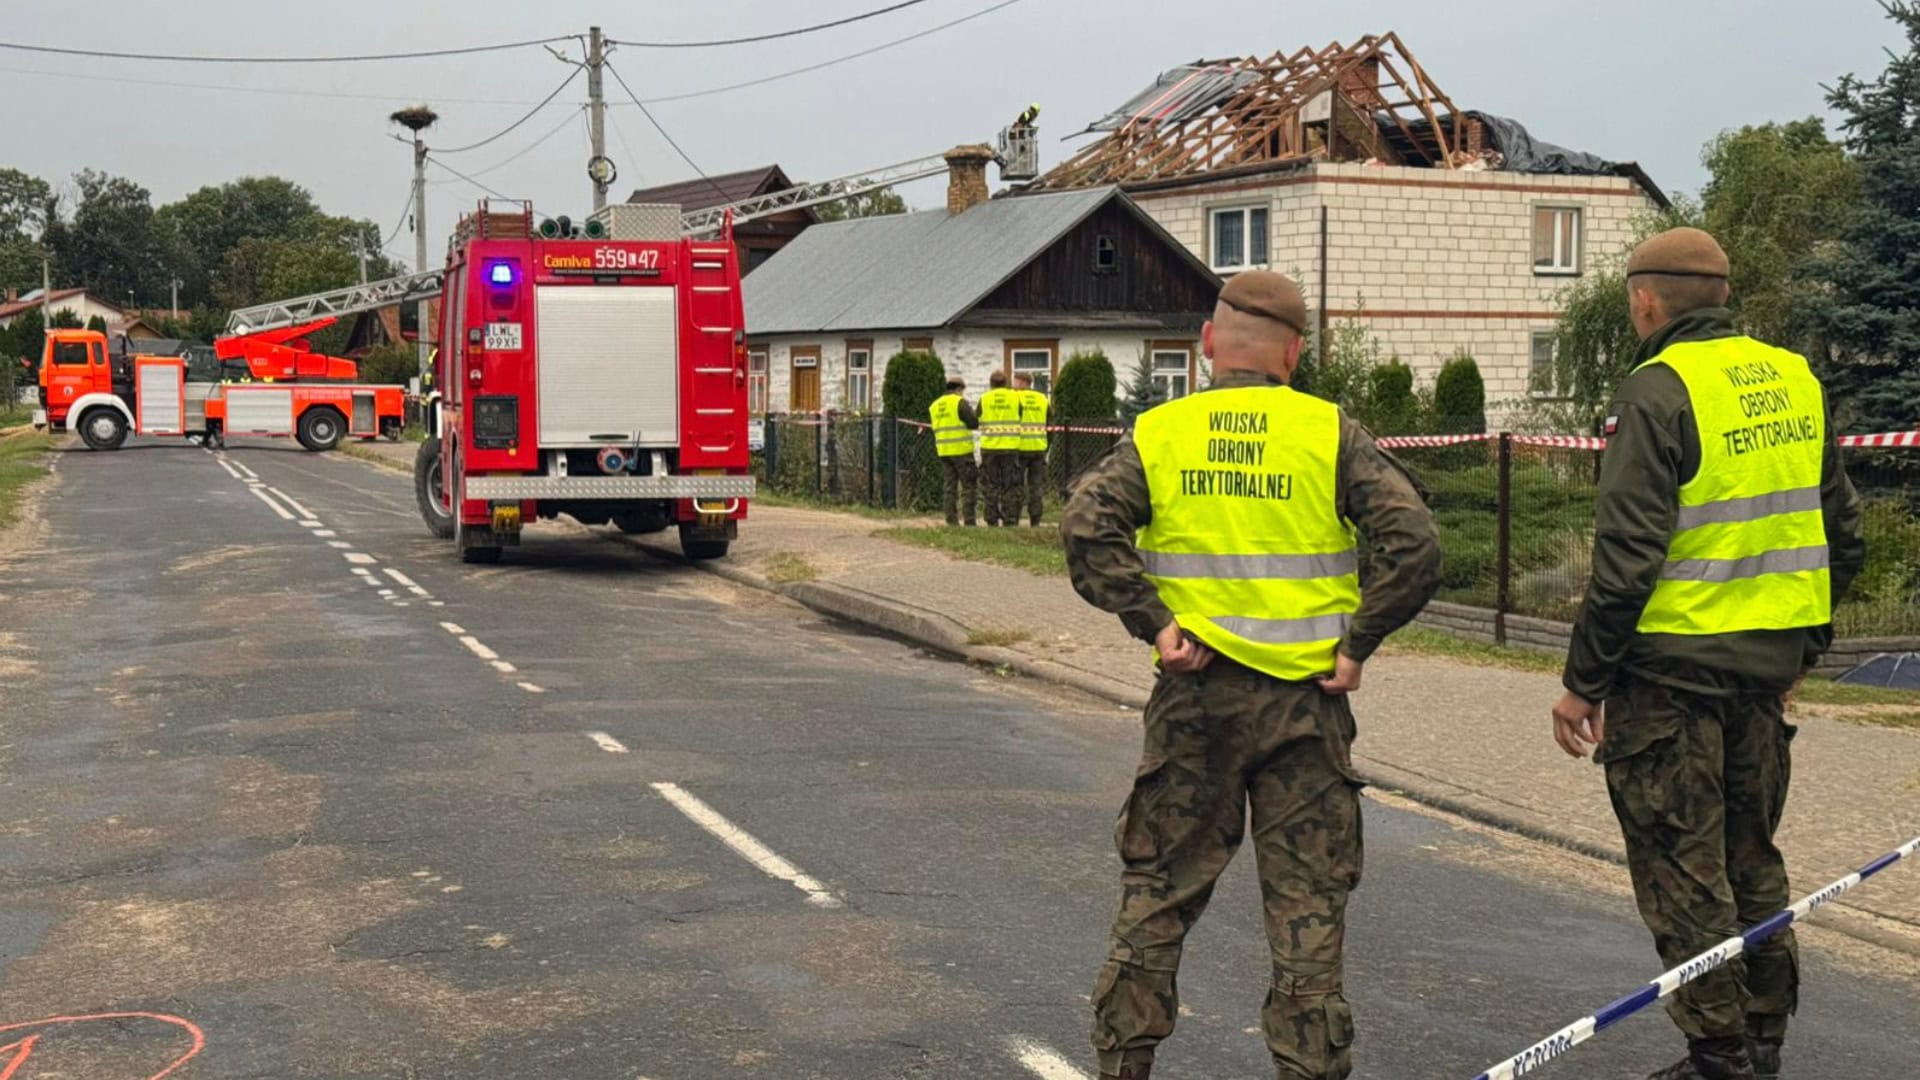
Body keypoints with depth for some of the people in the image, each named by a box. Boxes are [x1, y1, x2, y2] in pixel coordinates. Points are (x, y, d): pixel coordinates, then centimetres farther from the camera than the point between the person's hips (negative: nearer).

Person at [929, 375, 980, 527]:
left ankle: (952, 520, 3)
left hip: (943, 451, 6)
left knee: (949, 486, 7)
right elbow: (973, 423, -13)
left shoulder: (935, 405, 14)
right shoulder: (960, 402, -8)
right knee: (970, 486, -1)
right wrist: (975, 415, 7)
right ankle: (970, 520, -7)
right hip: (962, 450, -6)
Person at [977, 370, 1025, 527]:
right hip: (1011, 447, -1)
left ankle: (992, 520, 5)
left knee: (992, 485, 7)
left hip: (989, 447, 1)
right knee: (1010, 486, 5)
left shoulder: (984, 399, 1)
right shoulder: (1015, 397, 1)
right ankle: (1010, 519, 0)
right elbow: (1022, 418, 5)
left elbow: (977, 421, 5)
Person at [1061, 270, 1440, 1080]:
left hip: (1193, 692, 1)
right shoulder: (1330, 434, -1)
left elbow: (1087, 525, -11)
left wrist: (1151, 621, -7)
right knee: (1307, 901, 8)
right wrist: (1358, 642, -5)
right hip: (1305, 699, -1)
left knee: (1156, 890, 14)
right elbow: (1412, 540, -11)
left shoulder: (1158, 434, 3)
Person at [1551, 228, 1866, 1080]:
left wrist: (1584, 681, -13)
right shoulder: (1795, 379, 9)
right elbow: (1843, 537, 14)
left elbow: (1627, 556, -20)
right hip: (1767, 666, 8)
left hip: (1672, 667, -7)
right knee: (1750, 855, 19)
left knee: (1681, 868, 4)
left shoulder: (1658, 392, -14)